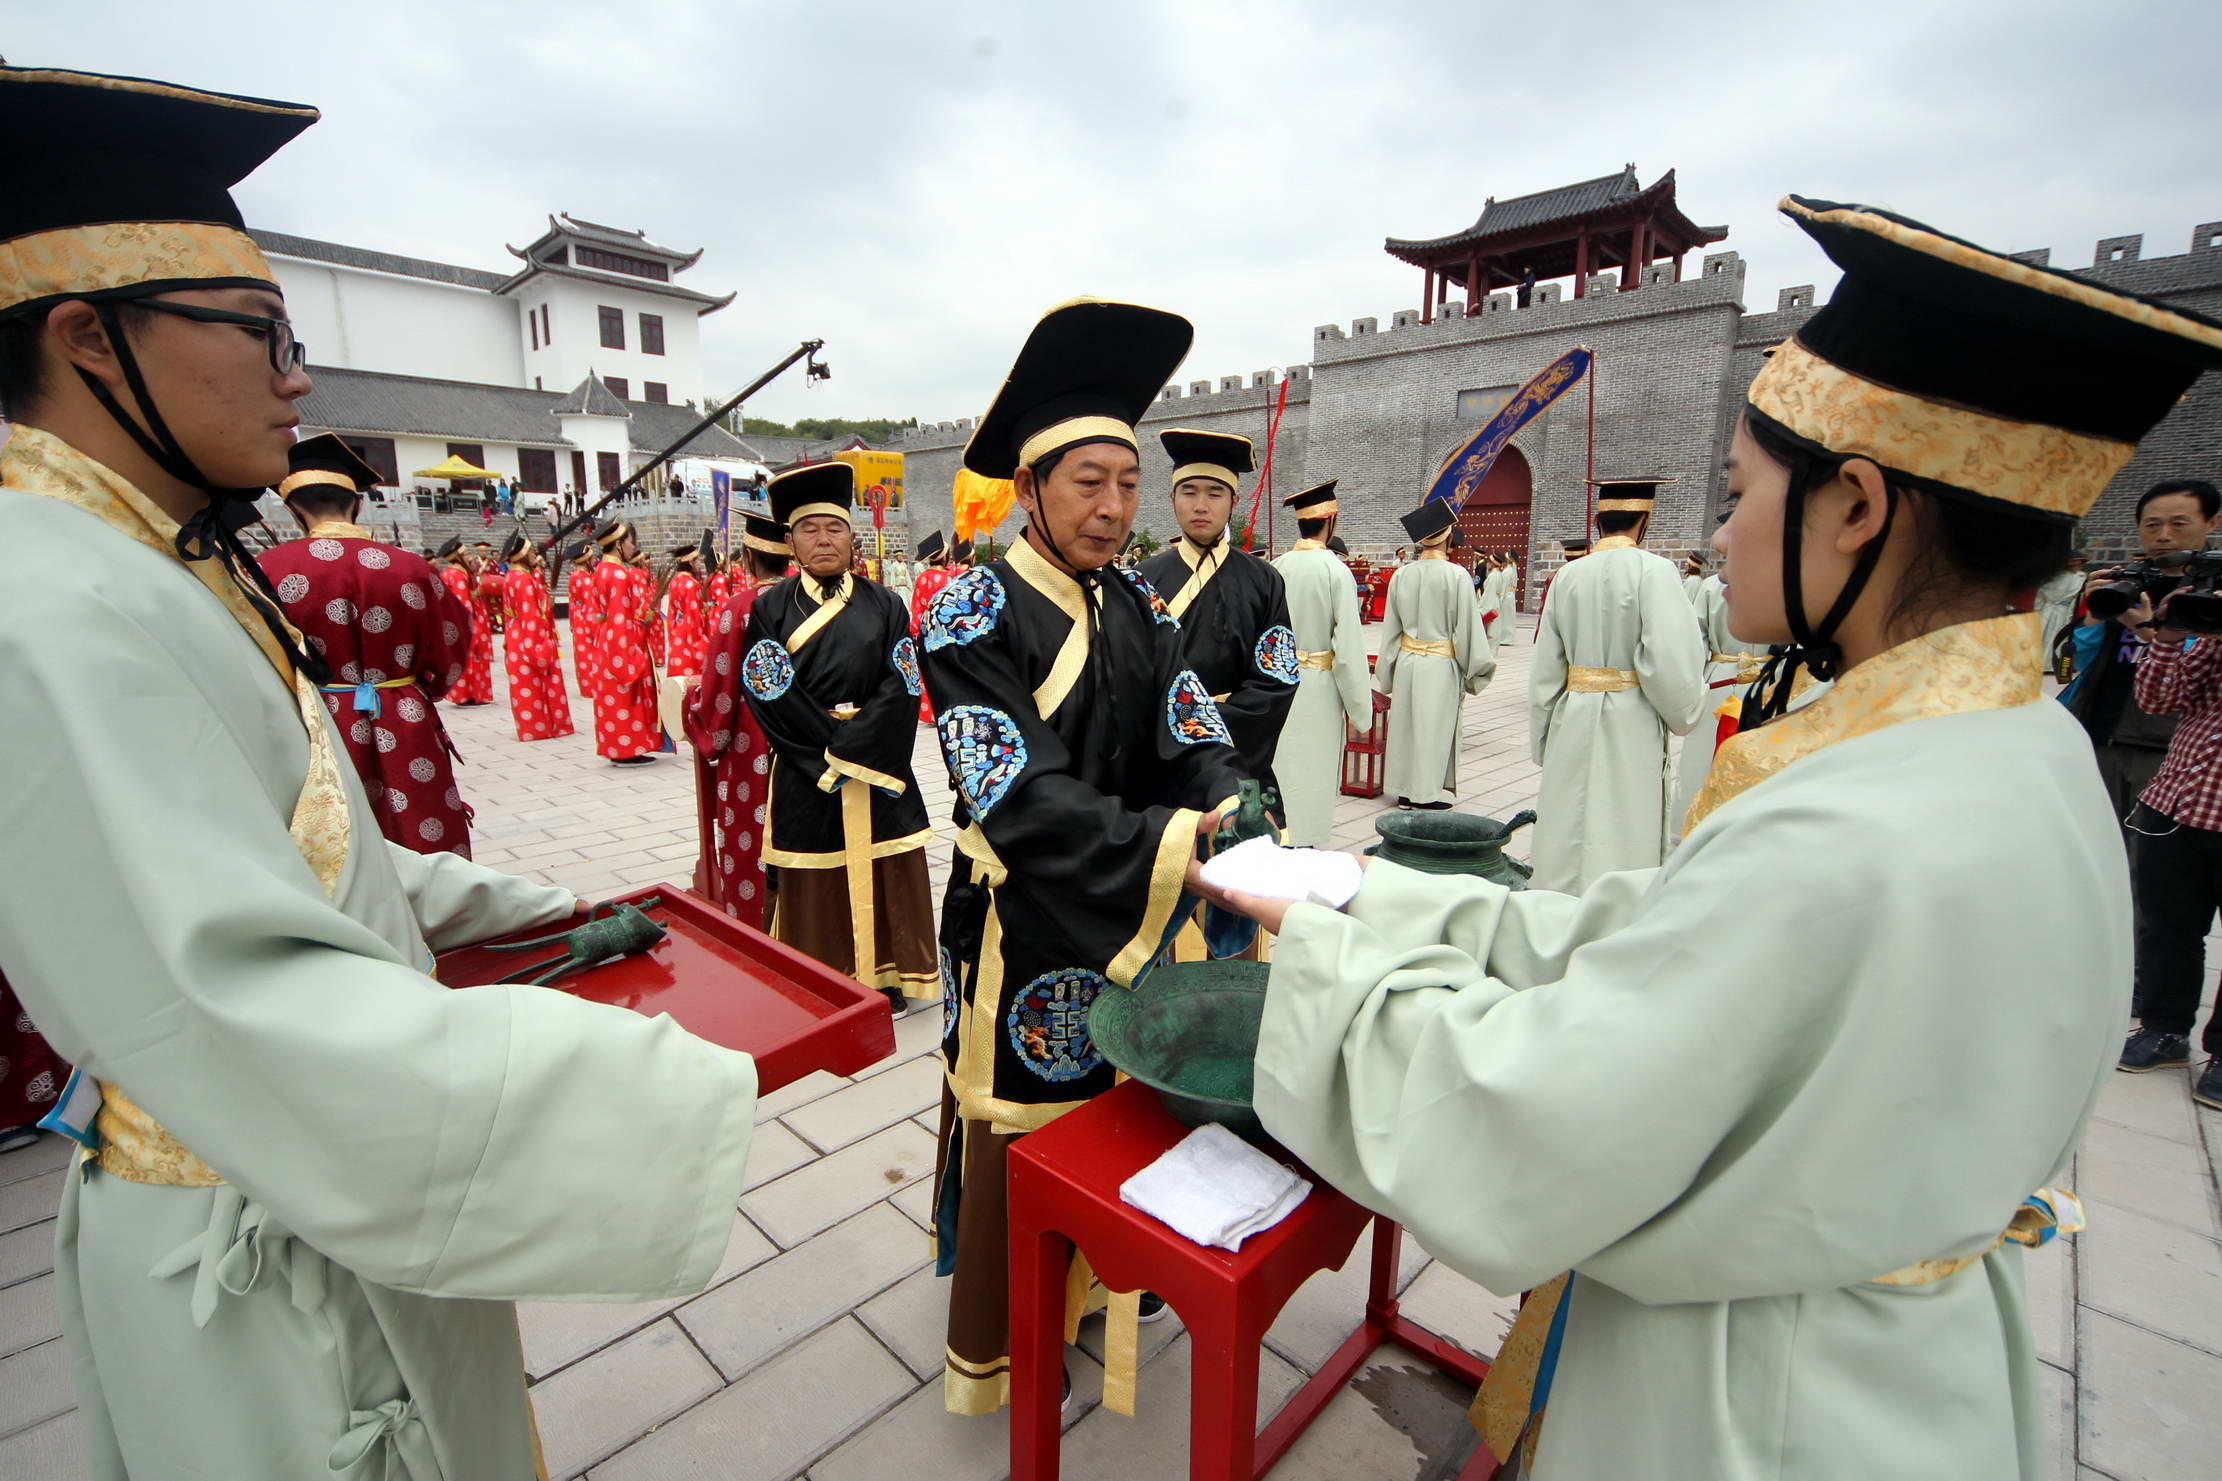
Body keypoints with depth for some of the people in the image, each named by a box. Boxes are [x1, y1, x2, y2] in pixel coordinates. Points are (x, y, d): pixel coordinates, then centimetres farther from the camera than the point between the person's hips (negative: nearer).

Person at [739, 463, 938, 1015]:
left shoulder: (884, 606, 3)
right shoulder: (770, 609, 1)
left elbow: (901, 687, -6)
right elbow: (772, 695, -7)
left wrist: (853, 751, -15)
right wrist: (831, 743, -13)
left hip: (880, 769, 1)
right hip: (805, 771, -1)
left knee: (885, 876, 8)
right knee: (815, 885, 6)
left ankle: (887, 976, 25)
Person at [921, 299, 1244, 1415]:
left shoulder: (1139, 610, 3)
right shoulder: (973, 614, -16)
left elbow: (1197, 745, -3)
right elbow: (1020, 801, -26)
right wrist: (1180, 843, -36)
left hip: (1135, 919, 6)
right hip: (1026, 931, -5)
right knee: (1017, 1135, 12)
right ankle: (991, 1353, 39)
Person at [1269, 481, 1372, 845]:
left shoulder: (1276, 568, 0)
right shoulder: (1336, 570, -13)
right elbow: (1349, 644, -14)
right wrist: (1358, 706, -7)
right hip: (1319, 684, -5)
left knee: (1280, 771, 16)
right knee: (1315, 775, 6)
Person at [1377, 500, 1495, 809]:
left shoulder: (1401, 575, -1)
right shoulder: (1455, 575, -13)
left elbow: (1391, 627, 6)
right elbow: (1467, 626, -8)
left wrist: (1388, 672, 15)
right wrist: (1474, 670, 3)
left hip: (1406, 662, 4)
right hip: (1441, 666, -4)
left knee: (1406, 726, 13)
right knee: (1435, 728, 6)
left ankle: (1405, 791, 24)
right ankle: (1430, 794, 14)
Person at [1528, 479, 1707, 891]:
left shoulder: (1568, 575, 4)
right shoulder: (1653, 570, -11)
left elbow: (1545, 669, 7)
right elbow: (1671, 661, -17)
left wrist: (1542, 740, 16)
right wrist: (1683, 715, 3)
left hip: (1572, 718, 5)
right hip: (1631, 722, -5)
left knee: (1568, 837, 14)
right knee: (1622, 841, 4)